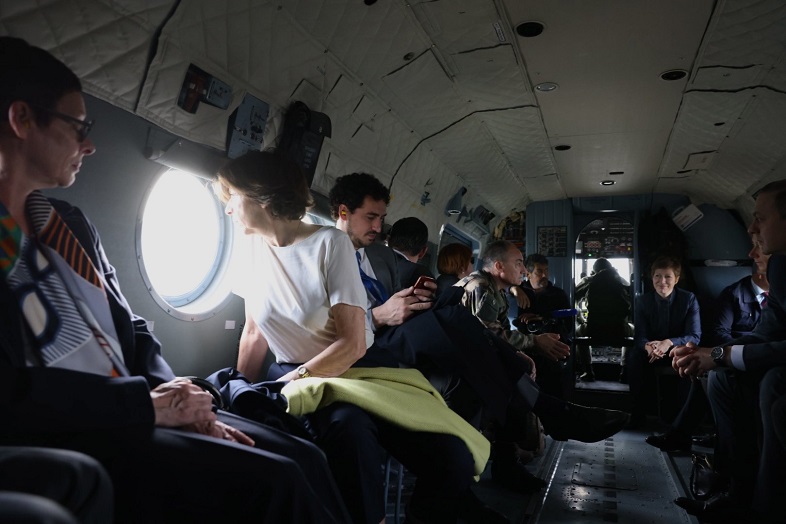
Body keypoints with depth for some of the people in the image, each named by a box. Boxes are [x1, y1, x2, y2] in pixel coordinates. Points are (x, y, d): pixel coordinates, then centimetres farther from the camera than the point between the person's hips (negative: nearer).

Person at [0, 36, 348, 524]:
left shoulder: (70, 222, 14)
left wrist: (176, 398, -1)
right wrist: (146, 403, -15)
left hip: (132, 414, 8)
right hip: (62, 438, -7)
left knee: (304, 459, -2)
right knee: (274, 481, -19)